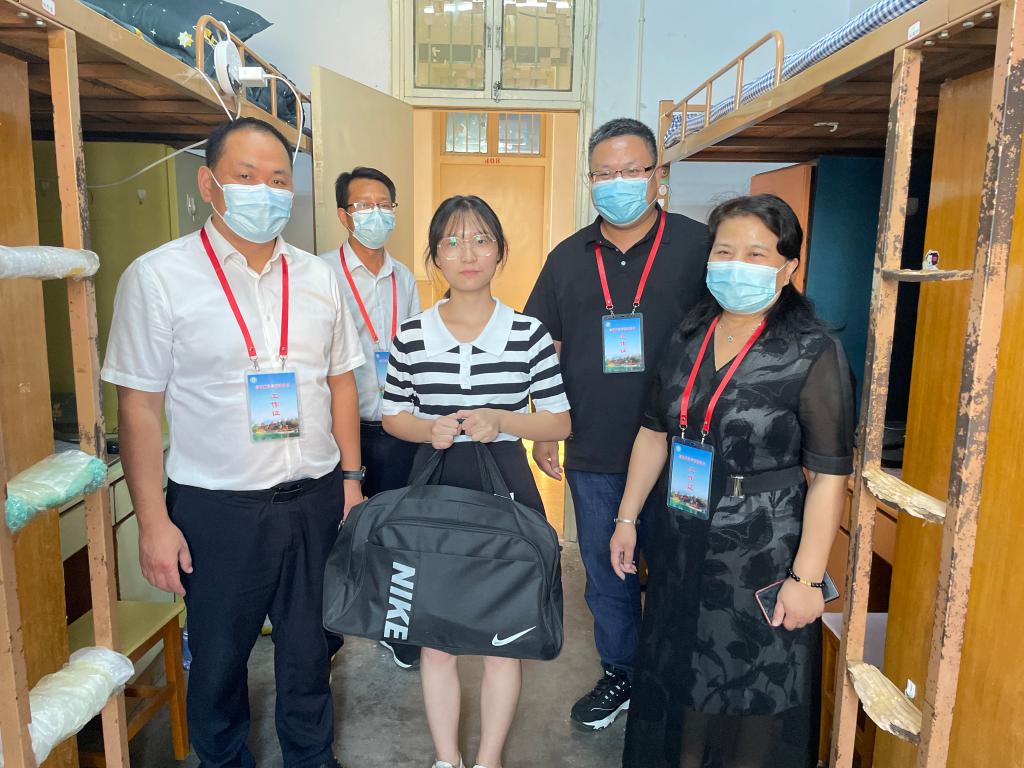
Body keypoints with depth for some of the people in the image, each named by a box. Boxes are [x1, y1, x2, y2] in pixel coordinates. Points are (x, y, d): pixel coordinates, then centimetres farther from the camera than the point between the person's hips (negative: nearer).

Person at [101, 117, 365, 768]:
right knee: (219, 655, 16)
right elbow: (139, 406, -7)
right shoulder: (157, 276, -7)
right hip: (217, 509, -3)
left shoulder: (317, 277, 5)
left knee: (309, 646, 18)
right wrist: (153, 521, -9)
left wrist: (351, 477, 7)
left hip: (316, 498, 3)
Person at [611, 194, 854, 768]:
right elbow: (655, 433, 8)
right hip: (682, 544, 5)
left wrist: (806, 578, -16)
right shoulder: (689, 336, 2)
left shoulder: (813, 352, -14)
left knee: (752, 698, 13)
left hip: (762, 551, -5)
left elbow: (830, 475, -15)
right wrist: (628, 518, 10)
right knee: (676, 678, 22)